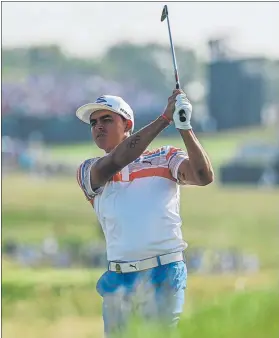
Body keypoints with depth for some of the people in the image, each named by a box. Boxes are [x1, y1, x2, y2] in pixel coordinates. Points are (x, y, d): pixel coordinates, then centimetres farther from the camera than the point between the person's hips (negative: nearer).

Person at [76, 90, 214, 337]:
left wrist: (185, 126, -17)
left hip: (164, 273, -2)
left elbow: (204, 176, -6)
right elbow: (113, 163, -10)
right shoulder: (89, 171, 11)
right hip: (118, 279, 2)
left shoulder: (164, 157, 10)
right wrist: (165, 118, -12)